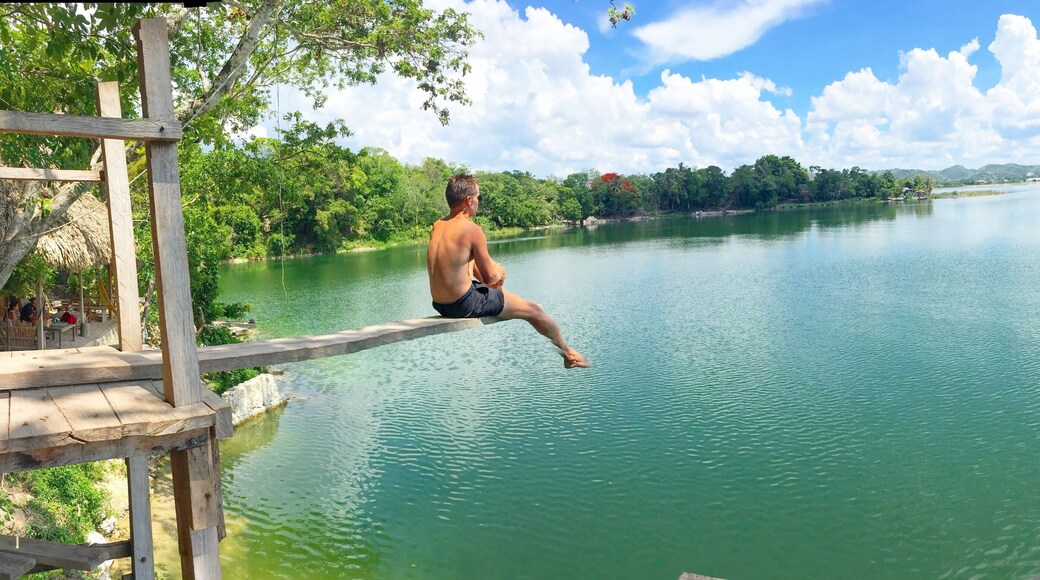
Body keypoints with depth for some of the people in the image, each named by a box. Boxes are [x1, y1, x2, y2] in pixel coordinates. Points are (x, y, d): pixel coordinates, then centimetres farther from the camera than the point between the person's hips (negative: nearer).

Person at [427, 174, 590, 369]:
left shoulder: (437, 226, 5)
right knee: (533, 310, 8)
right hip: (465, 305, -9)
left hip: (440, 304, 9)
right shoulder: (471, 229, -18)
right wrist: (500, 272, 9)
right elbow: (490, 277, -13)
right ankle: (568, 352, 30)